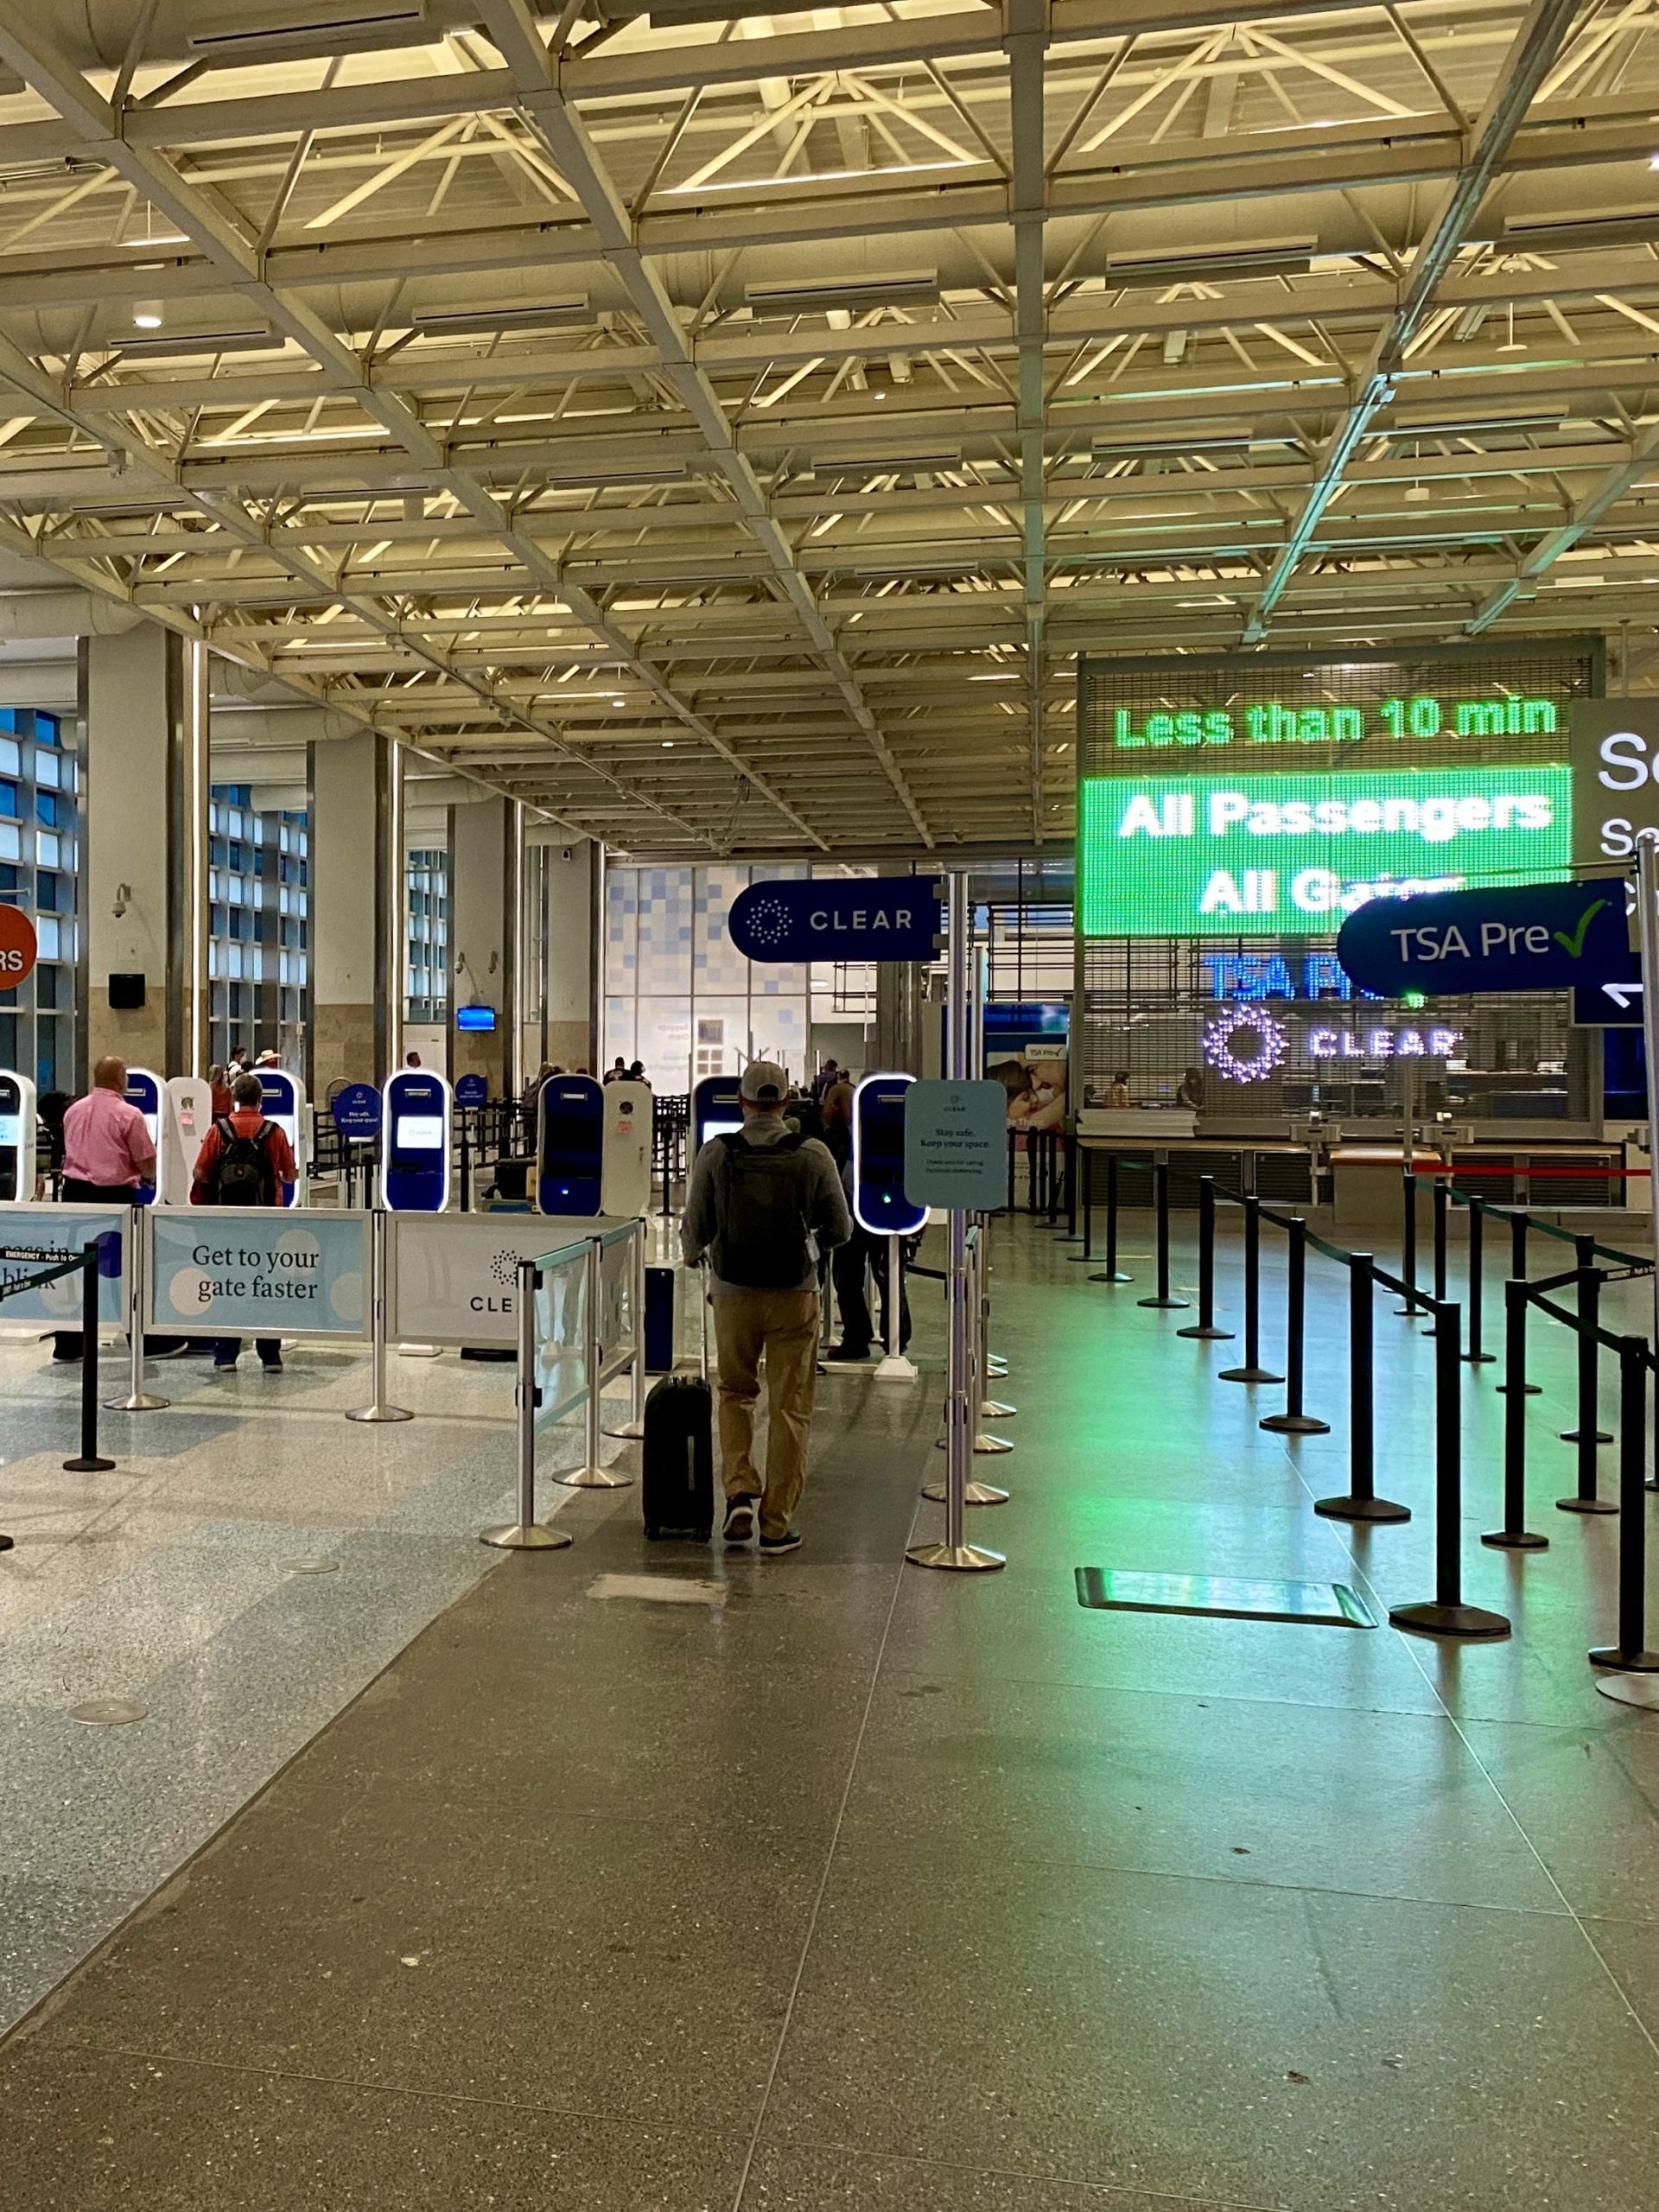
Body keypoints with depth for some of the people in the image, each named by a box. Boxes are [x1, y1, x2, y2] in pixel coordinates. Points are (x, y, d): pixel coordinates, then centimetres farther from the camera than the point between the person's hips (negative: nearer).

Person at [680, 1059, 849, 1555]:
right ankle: (777, 1525, 11)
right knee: (790, 1409, 7)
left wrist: (691, 1254, 23)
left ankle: (739, 1491, 7)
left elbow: (695, 1228, 0)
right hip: (795, 1294, -1)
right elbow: (839, 1231, 1)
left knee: (735, 1393, 22)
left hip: (733, 1291, 1)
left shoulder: (715, 1153, -6)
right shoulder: (813, 1155, -7)